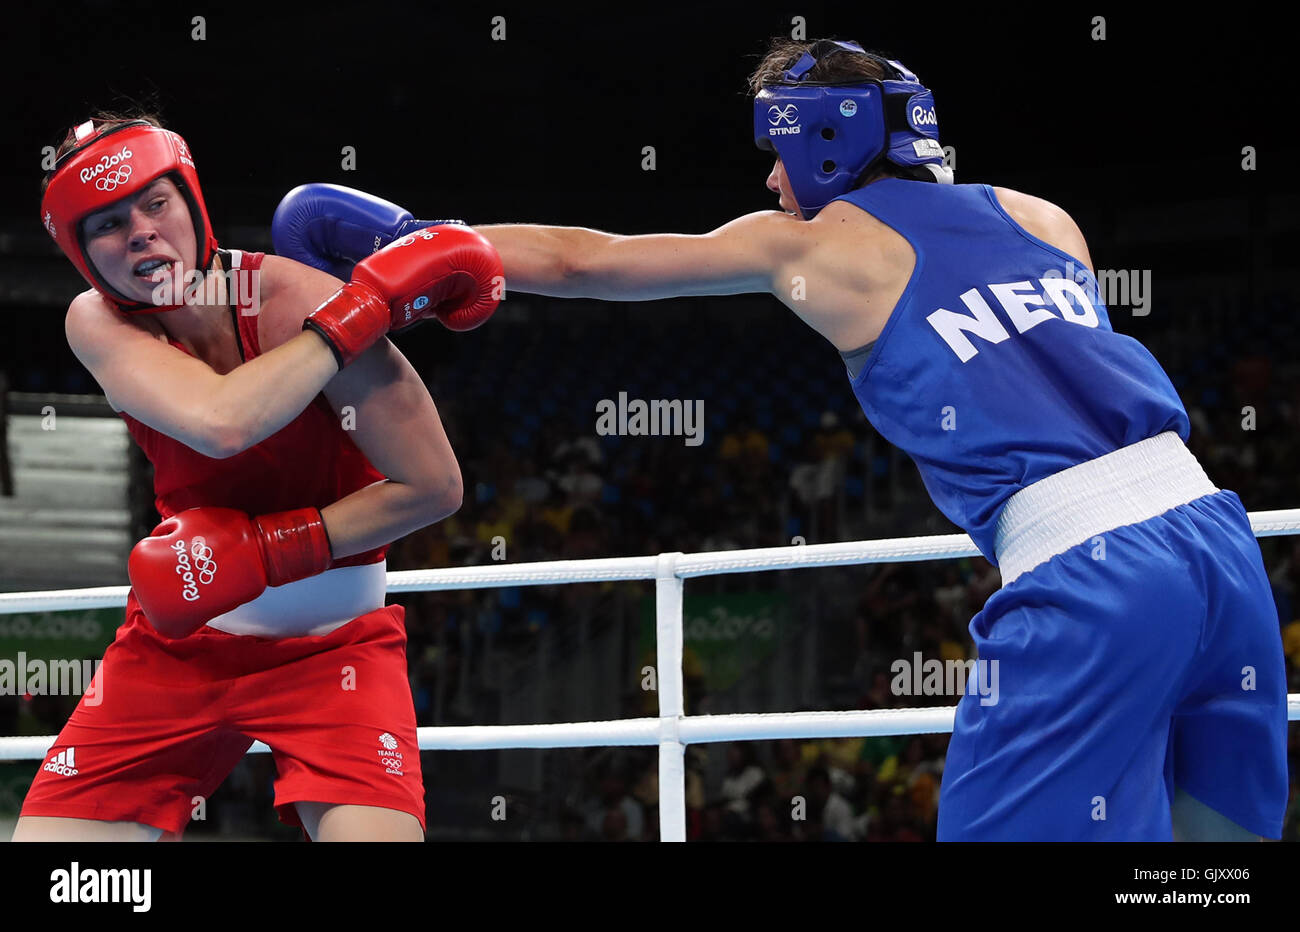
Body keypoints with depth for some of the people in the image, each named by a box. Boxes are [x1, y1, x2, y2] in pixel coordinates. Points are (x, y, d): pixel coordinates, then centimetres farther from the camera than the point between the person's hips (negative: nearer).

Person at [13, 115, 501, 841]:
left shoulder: (295, 301, -19)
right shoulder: (98, 324, -10)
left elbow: (434, 487, -18)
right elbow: (220, 423, -31)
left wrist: (265, 550, -22)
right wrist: (369, 303, -29)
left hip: (332, 641, -3)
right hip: (181, 637, 4)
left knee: (374, 832, -26)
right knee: (46, 833, -3)